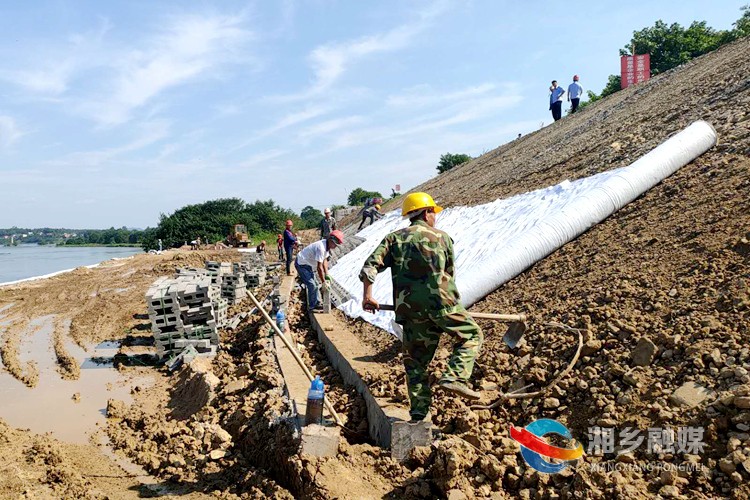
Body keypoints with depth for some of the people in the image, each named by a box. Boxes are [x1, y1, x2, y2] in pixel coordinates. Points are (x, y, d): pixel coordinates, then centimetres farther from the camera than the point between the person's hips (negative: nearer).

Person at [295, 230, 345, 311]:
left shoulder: (327, 246, -4)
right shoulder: (321, 247, -33)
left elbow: (325, 261, 7)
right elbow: (319, 267, -31)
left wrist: (327, 275, 4)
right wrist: (323, 282, -24)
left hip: (307, 264, 10)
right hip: (301, 264, -10)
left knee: (313, 284, 17)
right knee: (312, 285, -10)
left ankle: (315, 303, 28)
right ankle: (312, 307, 2)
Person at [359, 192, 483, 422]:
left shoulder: (394, 238, 15)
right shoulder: (442, 237, 13)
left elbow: (371, 264, 1)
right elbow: (449, 274, 16)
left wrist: (367, 295, 1)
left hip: (409, 308, 3)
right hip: (441, 302, -3)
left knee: (415, 361, 11)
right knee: (471, 335, 16)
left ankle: (419, 414, 13)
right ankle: (454, 378, -2)